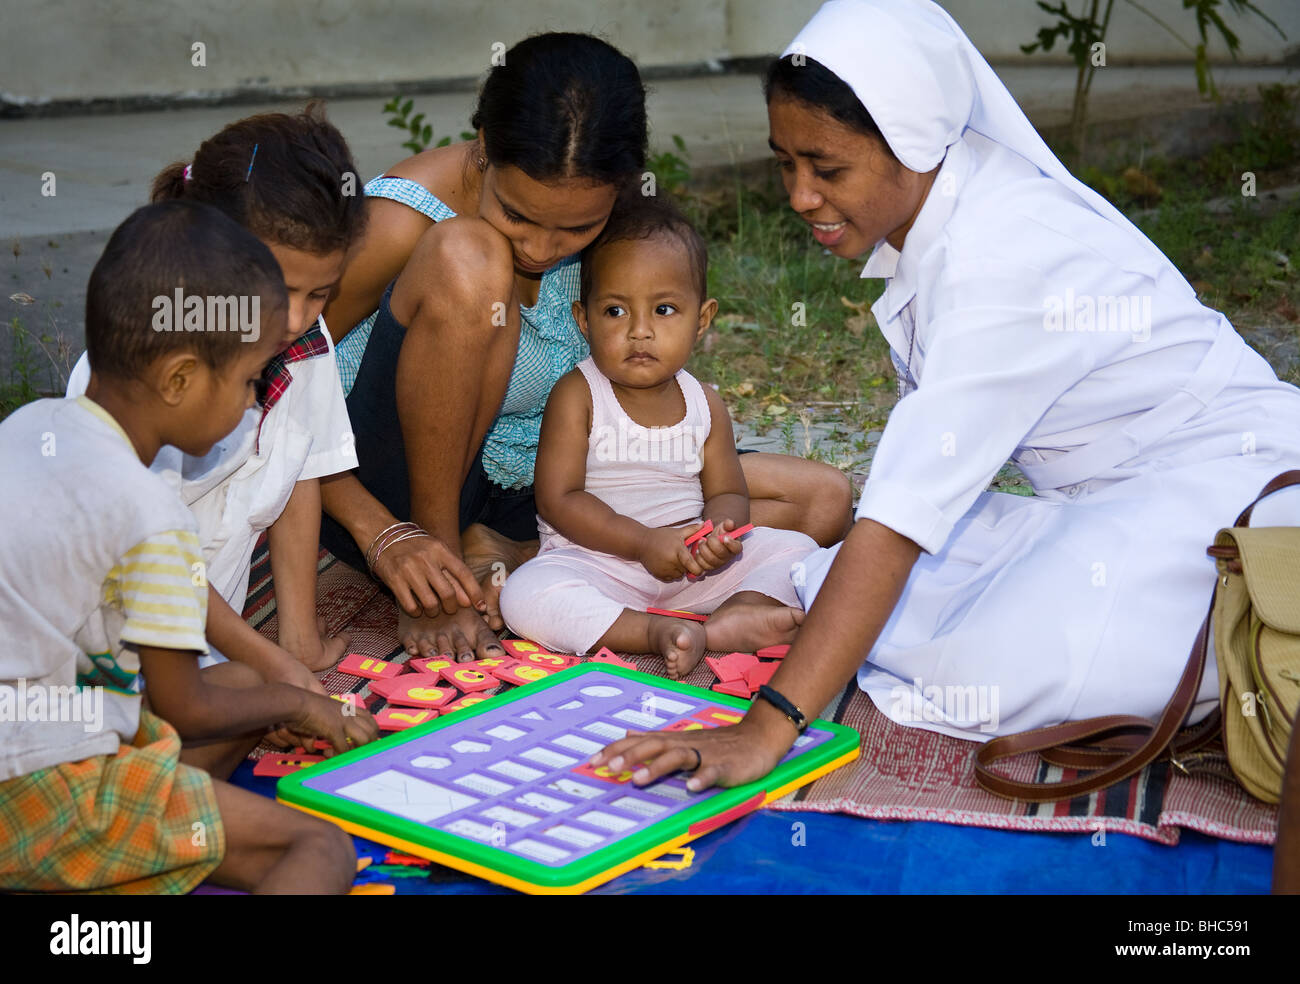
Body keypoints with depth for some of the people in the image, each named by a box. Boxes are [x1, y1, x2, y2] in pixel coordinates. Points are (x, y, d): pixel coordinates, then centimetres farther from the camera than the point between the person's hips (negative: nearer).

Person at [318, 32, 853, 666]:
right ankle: (439, 569, -18)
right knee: (468, 259, -33)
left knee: (822, 501, -6)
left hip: (535, 488, 6)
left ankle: (508, 556, -12)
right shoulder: (402, 225, -24)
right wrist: (384, 535, -29)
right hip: (388, 491, -5)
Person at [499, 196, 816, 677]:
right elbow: (558, 498, -13)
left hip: (688, 565, 4)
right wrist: (644, 542, -22)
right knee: (525, 596, -33)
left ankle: (737, 613, -33)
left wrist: (719, 532, -19)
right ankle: (657, 631, -40)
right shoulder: (576, 396, -8)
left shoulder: (705, 405, 4)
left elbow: (727, 492, 7)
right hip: (597, 560, -4)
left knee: (795, 548, -7)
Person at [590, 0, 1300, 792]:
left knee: (984, 677, -29)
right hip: (1104, 498, 9)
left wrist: (769, 726, -35)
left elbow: (905, 514, -33)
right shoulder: (919, 215, 0)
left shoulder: (1009, 254, -28)